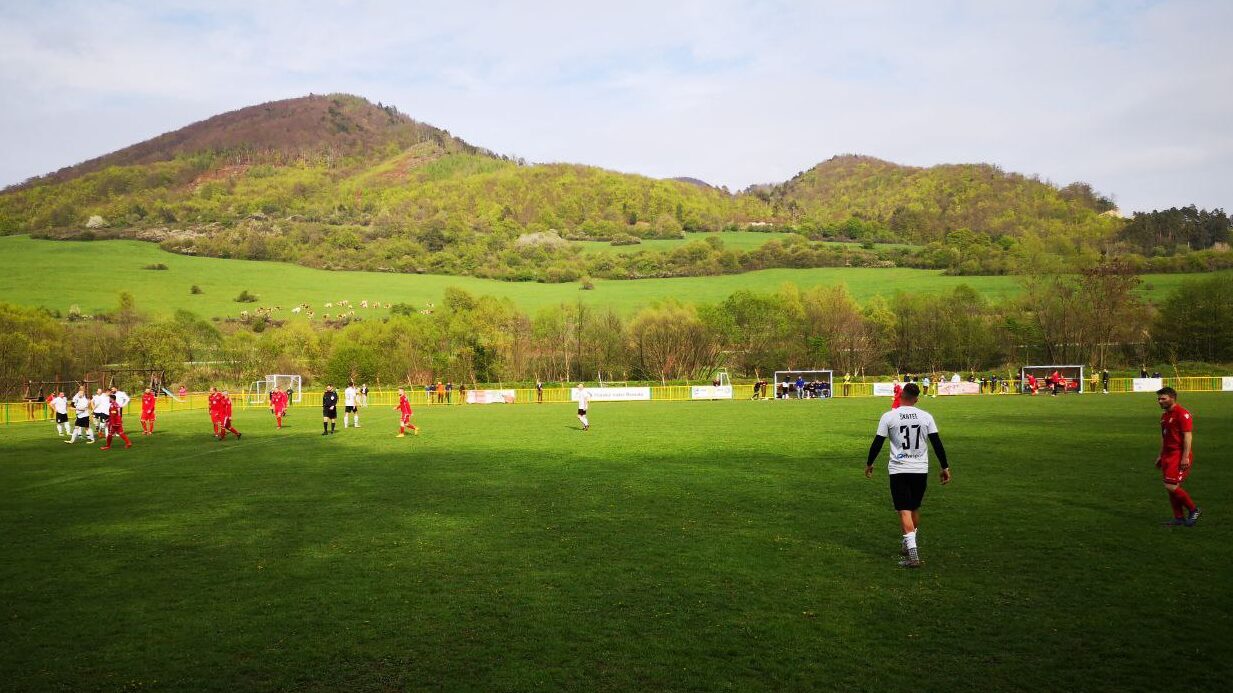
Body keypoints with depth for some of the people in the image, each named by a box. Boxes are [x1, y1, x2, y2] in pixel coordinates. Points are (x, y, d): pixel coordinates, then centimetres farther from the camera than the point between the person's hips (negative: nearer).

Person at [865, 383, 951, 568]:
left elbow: (877, 443, -2)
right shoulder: (926, 417, -1)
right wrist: (945, 467, 11)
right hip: (920, 470, 3)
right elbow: (937, 444, 1)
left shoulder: (888, 416, -7)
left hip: (898, 470, -3)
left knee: (905, 511, -3)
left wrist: (869, 464, 12)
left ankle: (912, 553, -14)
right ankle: (909, 545, 34)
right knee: (915, 509, 19)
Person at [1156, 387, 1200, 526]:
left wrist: (1185, 457, -22)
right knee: (1171, 488, 9)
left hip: (1180, 456, -9)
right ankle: (1179, 518, 17)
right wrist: (1161, 456, 23)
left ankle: (1193, 510, 6)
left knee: (1171, 486, -13)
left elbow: (1188, 436, -17)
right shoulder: (1164, 416, 15)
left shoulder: (1182, 414, -12)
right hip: (1168, 455, 9)